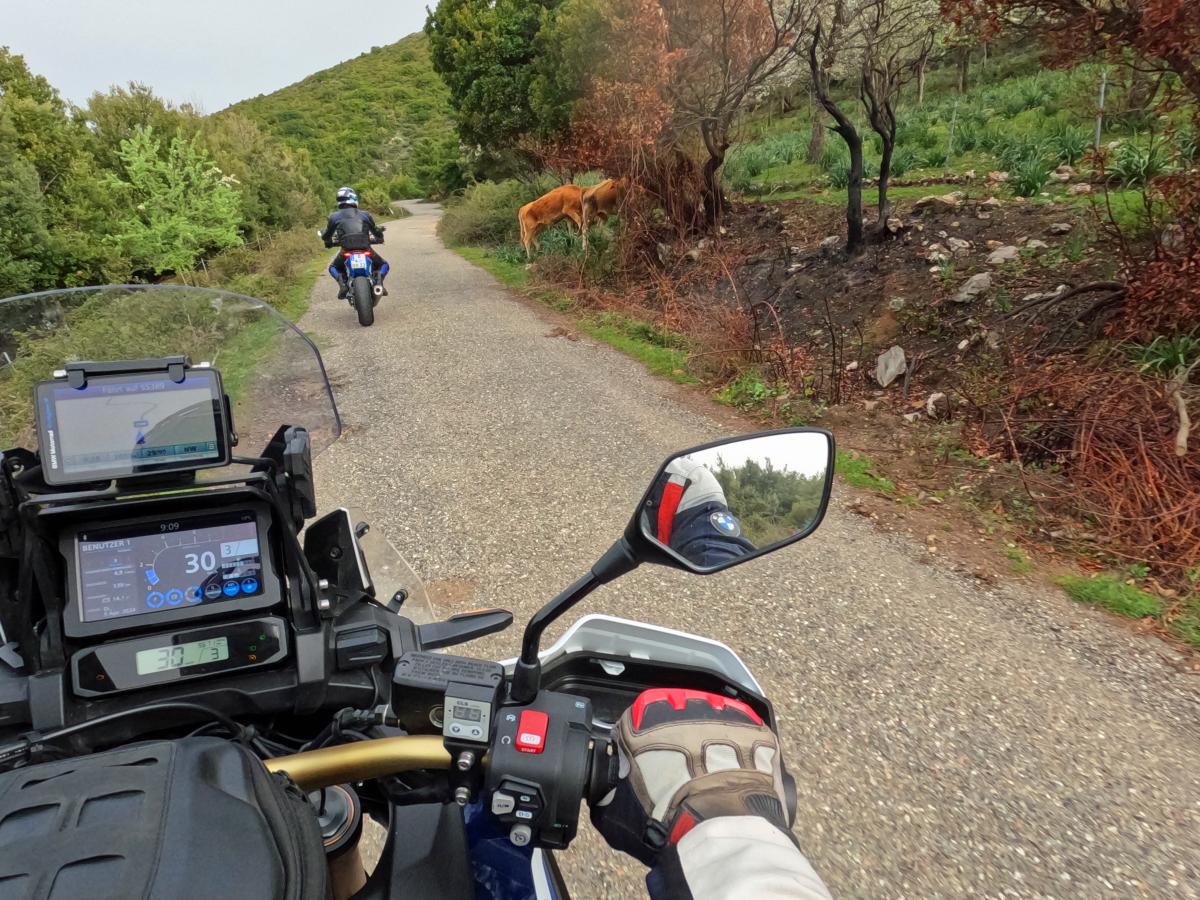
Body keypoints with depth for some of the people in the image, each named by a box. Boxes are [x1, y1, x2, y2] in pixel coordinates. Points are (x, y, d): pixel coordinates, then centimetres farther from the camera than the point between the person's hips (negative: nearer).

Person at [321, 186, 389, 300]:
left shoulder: (334, 216, 12)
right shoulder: (365, 214, 13)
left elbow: (326, 236, 20)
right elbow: (376, 231, 24)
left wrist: (328, 241, 44)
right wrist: (380, 238, 47)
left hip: (346, 251, 0)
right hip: (366, 249, 0)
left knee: (333, 268, 28)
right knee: (384, 265, 25)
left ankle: (343, 284, -2)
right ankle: (379, 281, -6)